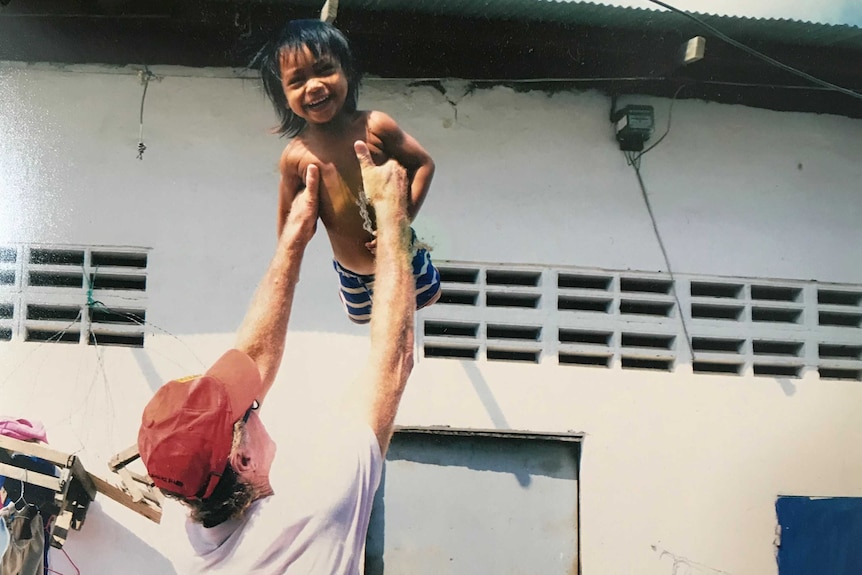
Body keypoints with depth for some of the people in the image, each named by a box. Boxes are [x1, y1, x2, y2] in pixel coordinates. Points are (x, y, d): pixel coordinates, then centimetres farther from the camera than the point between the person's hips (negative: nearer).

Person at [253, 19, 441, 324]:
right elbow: (288, 215, -7)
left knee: (426, 298, 27)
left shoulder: (375, 127, -27)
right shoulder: (295, 158, -23)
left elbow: (423, 164, -16)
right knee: (360, 315, 30)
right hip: (349, 269, 1)